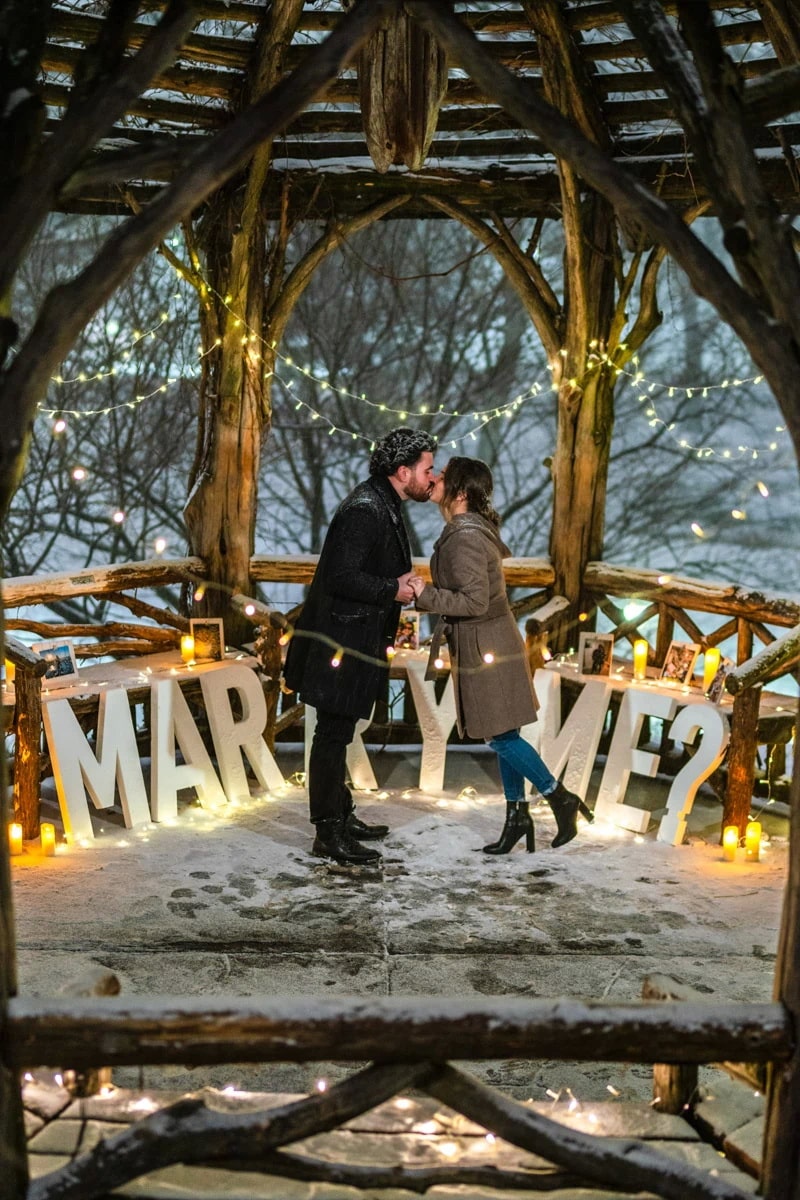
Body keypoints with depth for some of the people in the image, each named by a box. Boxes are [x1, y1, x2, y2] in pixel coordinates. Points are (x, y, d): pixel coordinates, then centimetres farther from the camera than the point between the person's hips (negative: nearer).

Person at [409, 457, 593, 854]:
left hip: (487, 650, -10)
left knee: (501, 737, -1)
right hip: (487, 645, 10)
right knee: (504, 736, 14)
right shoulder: (470, 528, 9)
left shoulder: (465, 538, -21)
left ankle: (561, 799, 12)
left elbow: (474, 602, -24)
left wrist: (425, 594, -19)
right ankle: (517, 815, 23)